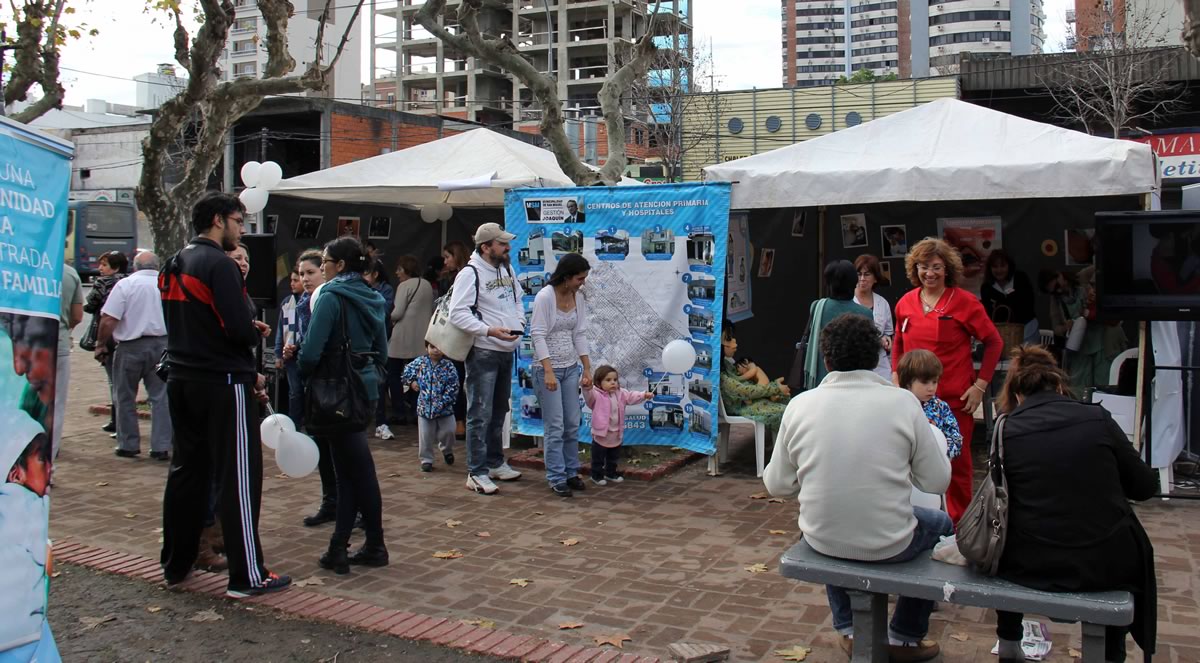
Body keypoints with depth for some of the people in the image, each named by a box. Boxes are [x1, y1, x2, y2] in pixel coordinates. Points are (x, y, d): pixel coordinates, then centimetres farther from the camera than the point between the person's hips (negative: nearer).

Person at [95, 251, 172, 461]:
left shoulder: (125, 284, -6)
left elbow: (109, 320, -11)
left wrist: (101, 344, 1)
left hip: (131, 347, -2)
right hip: (162, 344, 3)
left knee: (126, 398, 11)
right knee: (160, 397, 5)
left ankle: (128, 445, 16)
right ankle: (161, 447, 3)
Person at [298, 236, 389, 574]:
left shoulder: (331, 296, -14)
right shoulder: (371, 299, 10)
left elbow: (311, 350, -20)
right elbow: (381, 350, 14)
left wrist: (303, 371, -2)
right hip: (365, 386, 7)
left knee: (356, 470, 0)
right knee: (349, 468, 12)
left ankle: (375, 546, 10)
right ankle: (339, 548, 18)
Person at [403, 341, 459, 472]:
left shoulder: (449, 366, -9)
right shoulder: (420, 362, -2)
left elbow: (453, 387, -11)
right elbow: (407, 371, 14)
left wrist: (443, 402, -16)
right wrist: (411, 382, 0)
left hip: (444, 408, -1)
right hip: (424, 406, 1)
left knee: (448, 431, 4)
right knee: (425, 436, 3)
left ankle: (447, 450, 34)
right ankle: (426, 460, 19)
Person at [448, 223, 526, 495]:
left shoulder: (507, 269, 10)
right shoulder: (470, 274, -14)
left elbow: (517, 298, 25)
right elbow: (457, 313, -20)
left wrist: (519, 321, 7)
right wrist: (490, 331, -26)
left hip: (506, 351, 8)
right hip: (483, 353, -8)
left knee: (499, 411, 18)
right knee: (480, 414, -6)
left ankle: (495, 463, 31)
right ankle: (477, 473, 0)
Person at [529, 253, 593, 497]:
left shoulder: (579, 299, 4)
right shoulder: (544, 297, -15)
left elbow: (580, 335, 8)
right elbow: (538, 335, -16)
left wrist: (587, 369, 5)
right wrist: (548, 371, -21)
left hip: (571, 367, 6)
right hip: (548, 368, -6)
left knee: (573, 423, 9)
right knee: (555, 426, -3)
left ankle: (571, 472, 21)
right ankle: (557, 479, 6)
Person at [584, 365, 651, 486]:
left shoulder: (620, 394, 2)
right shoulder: (597, 395, -19)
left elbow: (631, 396, 7)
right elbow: (589, 395, -37)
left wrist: (644, 395, -5)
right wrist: (588, 388, -58)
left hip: (616, 434, 6)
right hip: (601, 434, -6)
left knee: (613, 458, 21)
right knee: (598, 458, 7)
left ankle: (611, 473, 38)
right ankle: (597, 475, 22)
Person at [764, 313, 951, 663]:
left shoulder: (800, 404, -8)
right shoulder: (902, 402, -13)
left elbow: (777, 485, -1)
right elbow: (937, 481, -6)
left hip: (821, 541, 2)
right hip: (889, 544, -2)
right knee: (941, 525, 31)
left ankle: (849, 629, 41)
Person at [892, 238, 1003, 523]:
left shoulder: (965, 301, -6)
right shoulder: (905, 303, 6)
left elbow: (994, 343, -2)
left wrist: (980, 385, -6)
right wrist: (895, 376, 9)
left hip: (955, 398, -3)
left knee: (957, 462, 5)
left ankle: (958, 523, 19)